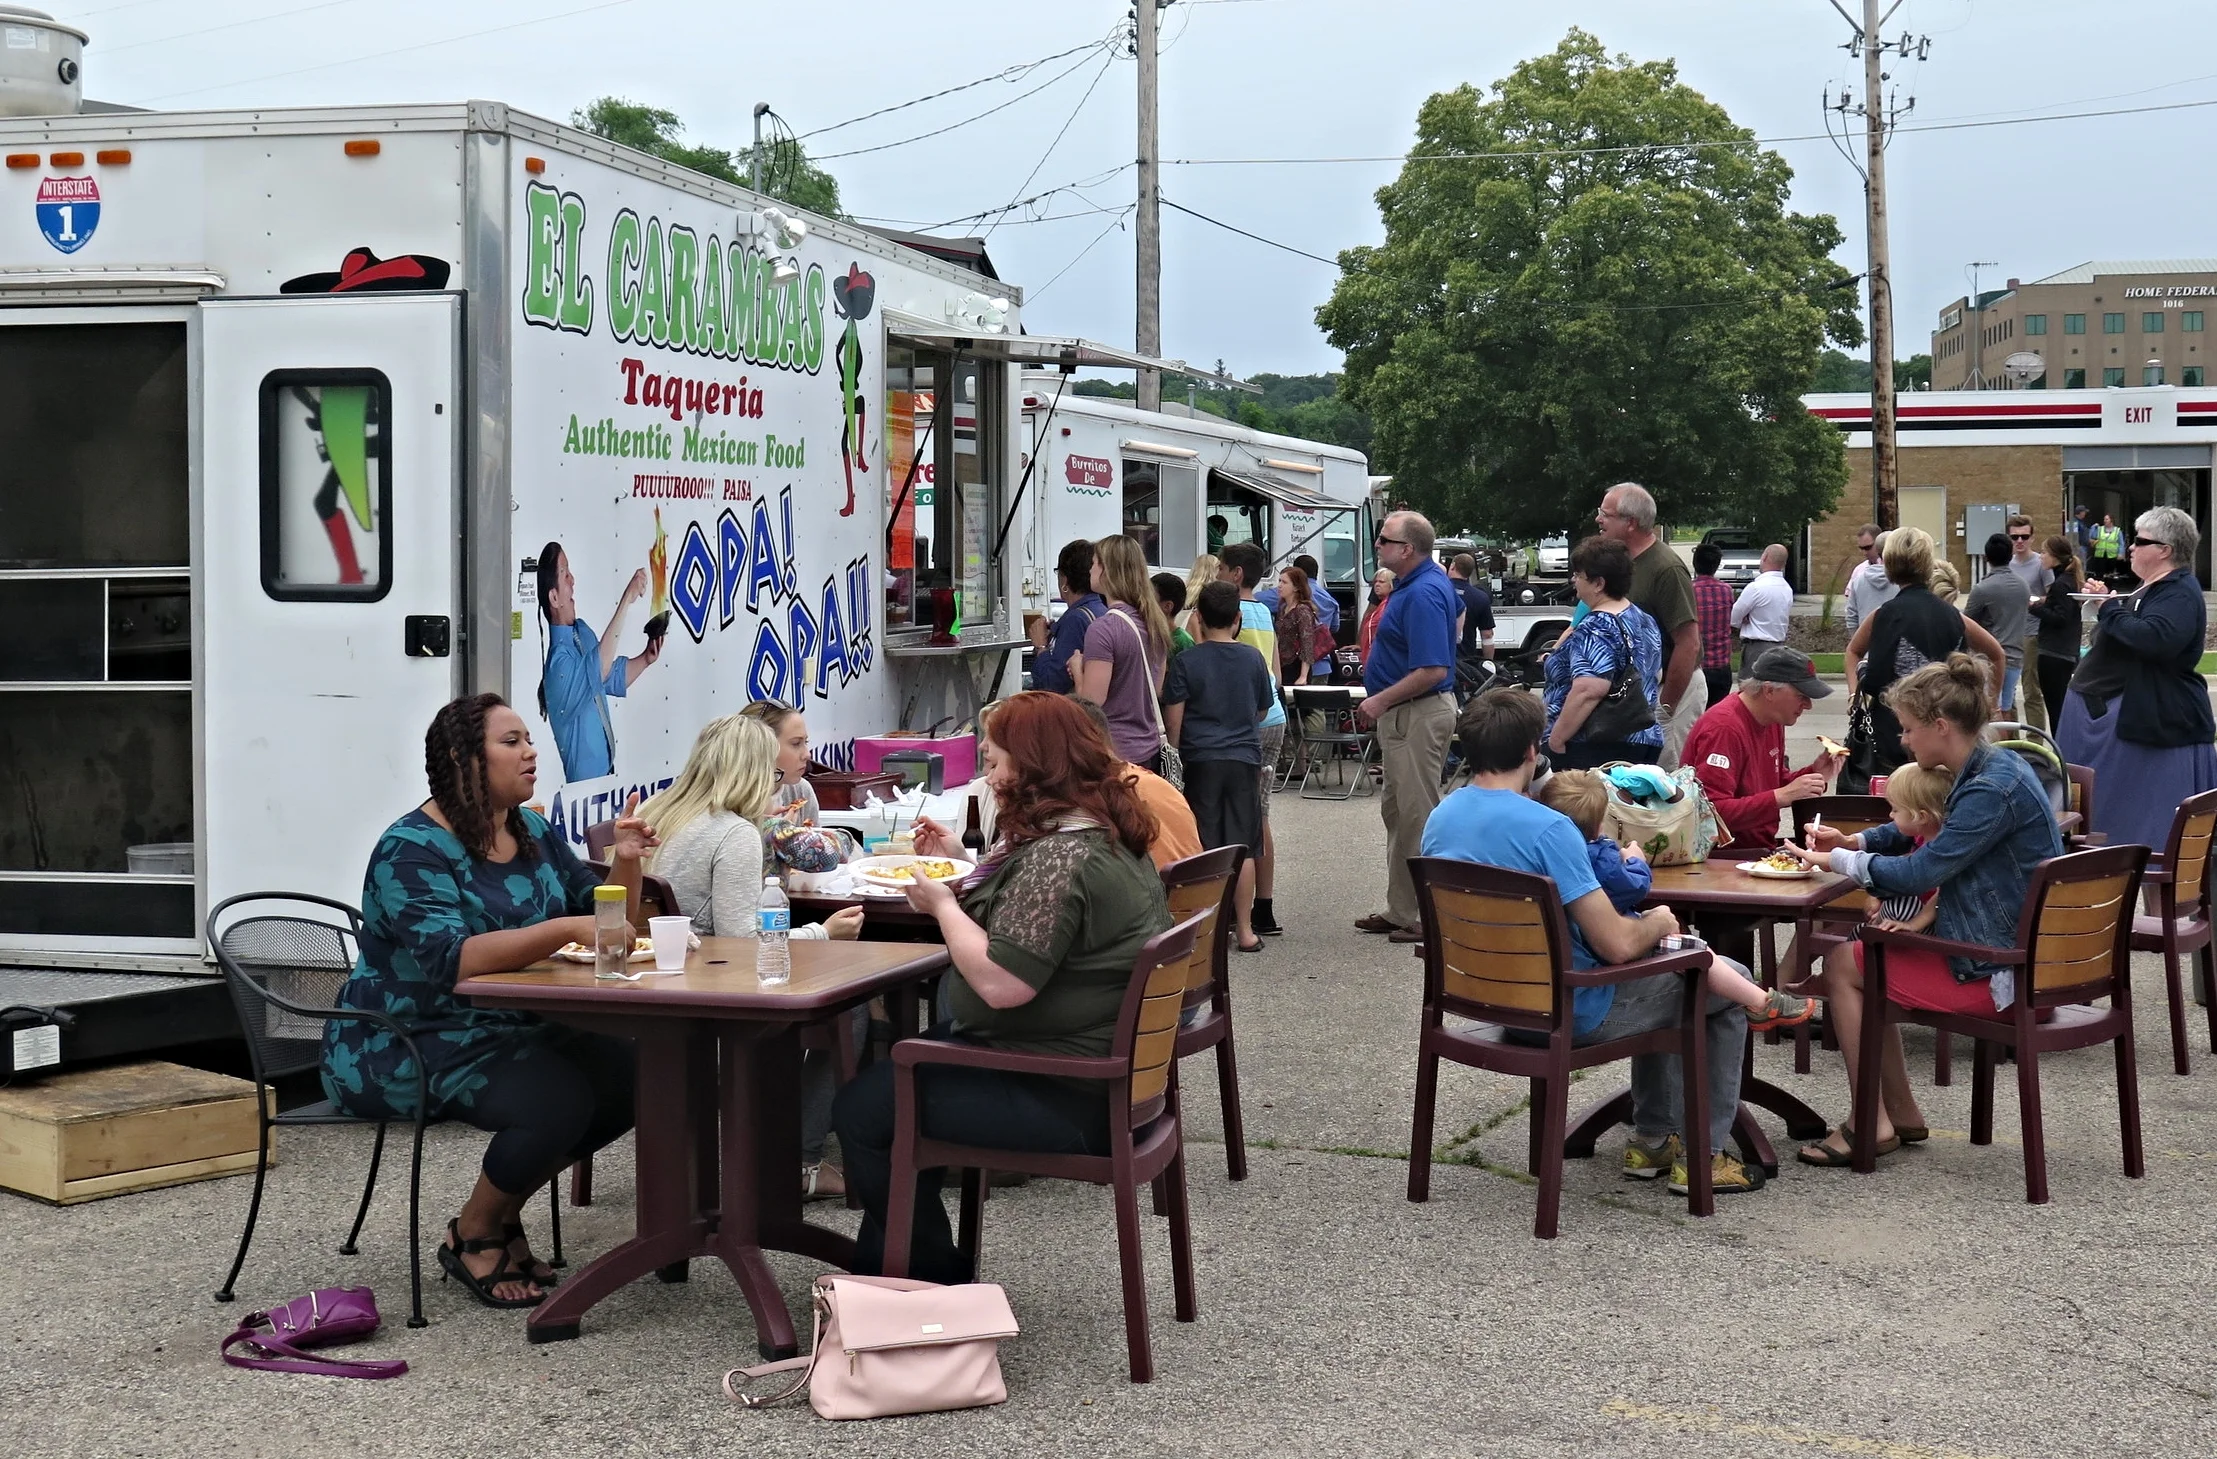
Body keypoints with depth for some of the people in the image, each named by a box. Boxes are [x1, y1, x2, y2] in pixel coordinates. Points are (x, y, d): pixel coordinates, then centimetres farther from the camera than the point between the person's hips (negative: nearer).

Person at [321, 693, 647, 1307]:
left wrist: (625, 862, -11)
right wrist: (565, 929, -40)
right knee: (559, 1097, -29)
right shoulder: (412, 851, -17)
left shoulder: (534, 834, 8)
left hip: (508, 1030, 8)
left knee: (627, 1073, -12)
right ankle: (471, 1236, -3)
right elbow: (449, 959, -32)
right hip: (408, 1045, -8)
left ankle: (502, 1212, 6)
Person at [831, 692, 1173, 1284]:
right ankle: (883, 1266, 30)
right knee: (893, 1072, 24)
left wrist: (942, 904, -15)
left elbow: (1002, 983, -29)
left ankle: (934, 1278, 11)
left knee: (862, 1110, -5)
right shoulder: (1105, 832, 9)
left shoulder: (1059, 857, -25)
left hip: (1067, 1099, -11)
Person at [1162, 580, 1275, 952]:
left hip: (1201, 760, -2)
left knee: (1204, 849, 3)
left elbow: (1173, 719, -6)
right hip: (1245, 759, 2)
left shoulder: (1185, 662, -5)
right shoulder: (1253, 659, 2)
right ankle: (1245, 929, 7)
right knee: (1242, 847, 5)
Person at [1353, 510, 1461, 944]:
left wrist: (1381, 701, -18)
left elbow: (1433, 671, -28)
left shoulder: (1422, 595, -22)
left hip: (1419, 715, -11)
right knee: (1396, 811, 16)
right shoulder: (1431, 581, 10)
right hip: (1402, 714, 11)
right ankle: (1400, 911, 24)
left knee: (1418, 816, -5)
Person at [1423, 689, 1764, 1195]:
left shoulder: (1439, 820, -2)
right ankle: (1704, 1155, 17)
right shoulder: (1546, 827, -27)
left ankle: (1652, 1138, 34)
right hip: (1572, 1013, -8)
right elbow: (1617, 944, -27)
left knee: (1657, 972, 32)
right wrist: (1659, 922, -4)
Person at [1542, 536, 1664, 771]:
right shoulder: (1644, 621, 13)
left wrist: (1556, 738, -20)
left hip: (1595, 749, -10)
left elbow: (1589, 690, -27)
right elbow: (1655, 675, 24)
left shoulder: (1595, 630, -17)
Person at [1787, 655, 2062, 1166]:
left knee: (1842, 964, -3)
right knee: (1861, 953, 19)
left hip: (2002, 972, -10)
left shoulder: (1993, 788, -23)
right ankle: (1901, 1113, 19)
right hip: (2007, 949, 10)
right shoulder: (1990, 769, 9)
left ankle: (1872, 1124, 3)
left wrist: (1839, 860, -9)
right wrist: (1856, 841, 7)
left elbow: (1920, 872, -22)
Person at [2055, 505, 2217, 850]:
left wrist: (2109, 609, -21)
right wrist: (2107, 601, 8)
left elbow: (2154, 639, -33)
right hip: (2112, 709, 11)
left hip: (2155, 721, -11)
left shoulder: (2179, 593, -16)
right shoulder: (2152, 588, 17)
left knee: (2149, 822, -7)